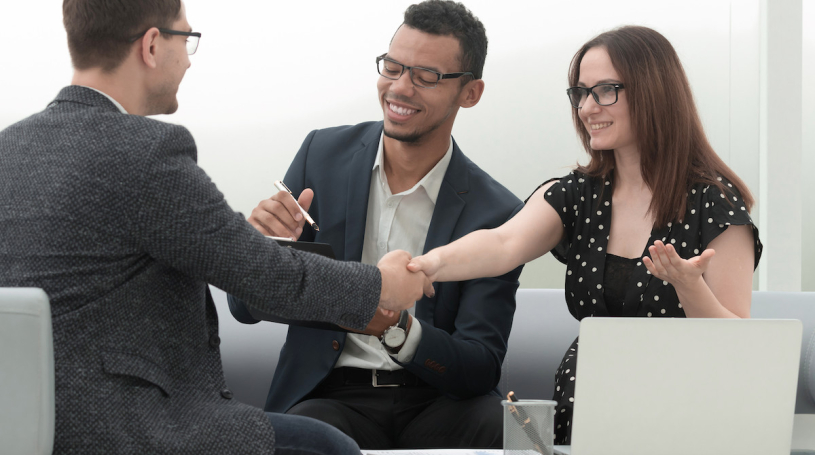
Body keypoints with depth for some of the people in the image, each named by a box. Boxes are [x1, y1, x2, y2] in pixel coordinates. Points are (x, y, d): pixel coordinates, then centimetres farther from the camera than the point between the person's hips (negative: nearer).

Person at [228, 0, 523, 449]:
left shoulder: (495, 214, -4)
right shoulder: (323, 153, 3)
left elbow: (481, 370, -7)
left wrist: (397, 327, -28)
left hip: (437, 401, 0)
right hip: (331, 395, 0)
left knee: (493, 422, -32)